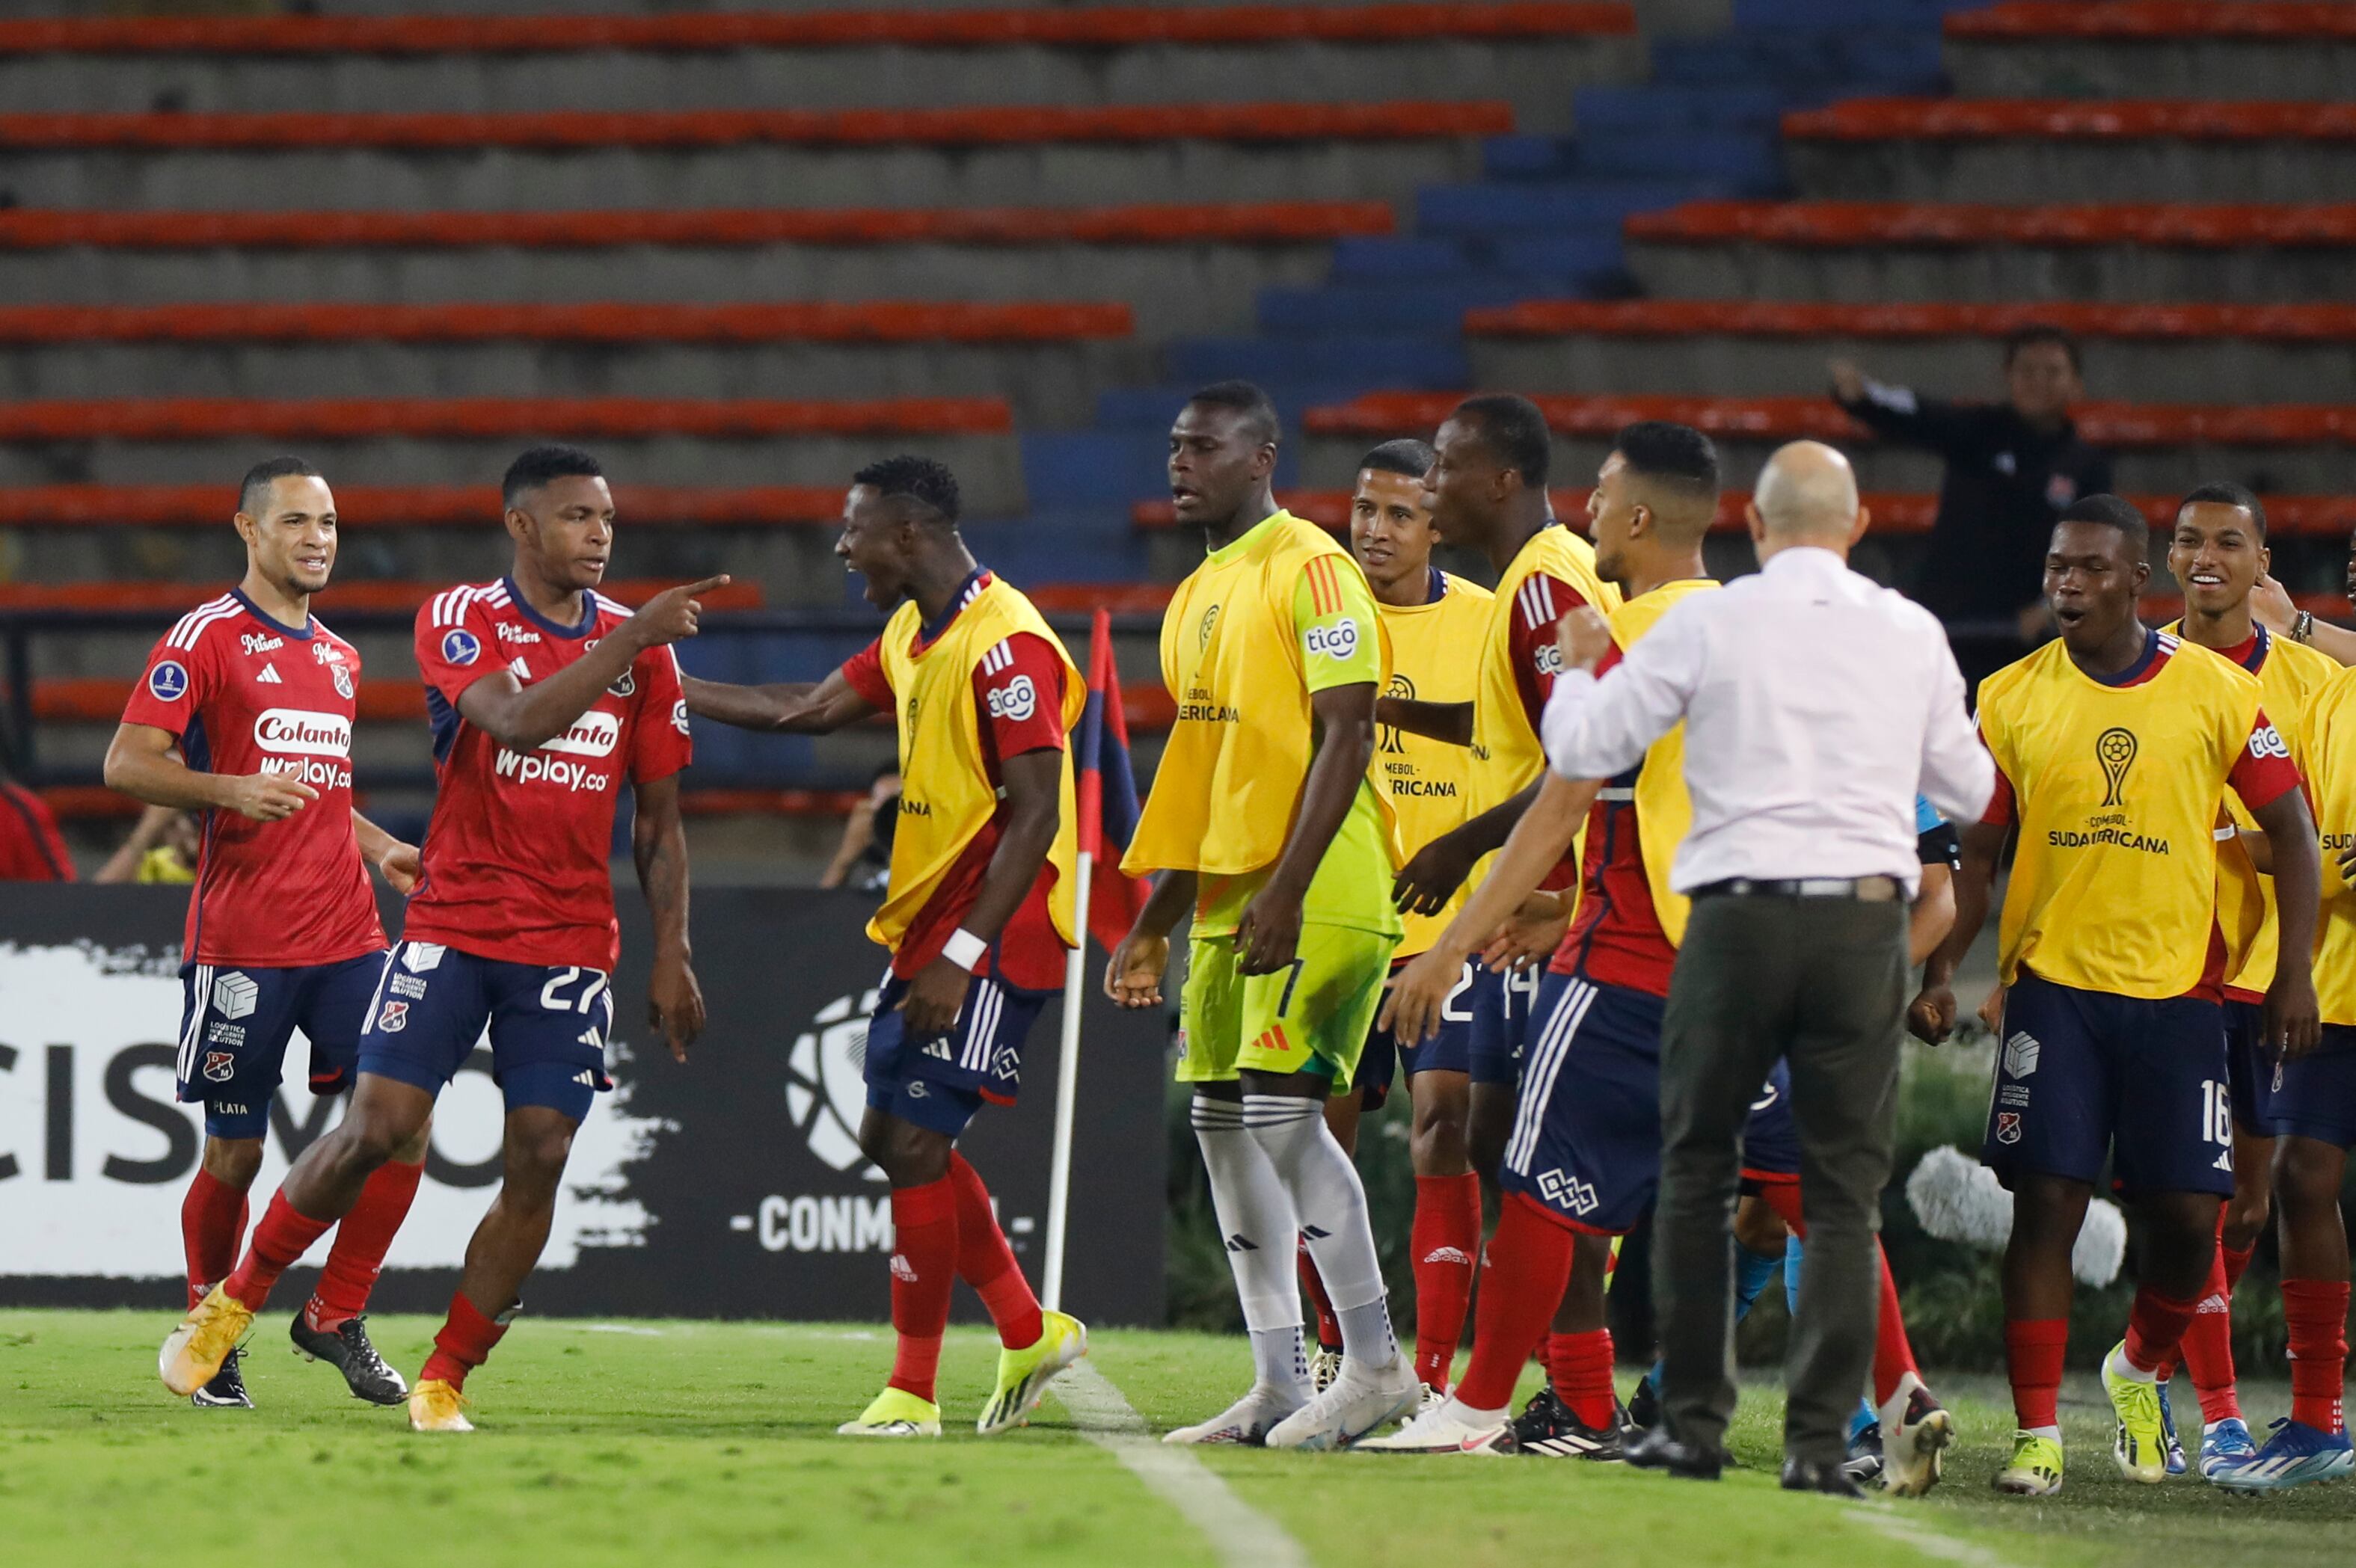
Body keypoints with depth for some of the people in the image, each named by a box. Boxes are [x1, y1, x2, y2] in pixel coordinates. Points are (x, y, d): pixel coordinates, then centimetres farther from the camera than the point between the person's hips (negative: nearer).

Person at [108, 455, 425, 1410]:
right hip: (240, 943, -6)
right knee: (234, 1151, 0)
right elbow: (127, 764, -10)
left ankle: (336, 1318, 8)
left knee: (403, 1124, -6)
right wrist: (231, 791, -24)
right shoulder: (207, 638, -4)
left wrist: (380, 850, 15)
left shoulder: (337, 659, 18)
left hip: (345, 932, 6)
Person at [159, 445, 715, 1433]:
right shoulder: (459, 621, -4)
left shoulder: (638, 645, 6)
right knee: (377, 1130, -11)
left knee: (538, 1160, -8)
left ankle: (444, 1381, 5)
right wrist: (632, 641, -26)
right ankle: (235, 1301, 11)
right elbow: (518, 721, -24)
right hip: (450, 931, -3)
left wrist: (671, 958, 5)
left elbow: (658, 820, 11)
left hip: (572, 949, 3)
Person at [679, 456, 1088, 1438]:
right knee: (894, 1137, 12)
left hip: (993, 941, -10)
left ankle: (913, 1394, -3)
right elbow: (811, 710, 24)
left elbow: (1036, 814, -21)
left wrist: (963, 956, -25)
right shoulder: (912, 632, 12)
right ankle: (1030, 1334, 23)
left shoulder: (1007, 645, -19)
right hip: (927, 929, 10)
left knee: (915, 1142, -10)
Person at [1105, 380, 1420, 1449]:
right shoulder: (1200, 596, 18)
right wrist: (1152, 927, 21)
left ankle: (1376, 1365, -9)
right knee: (1222, 1117, 7)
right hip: (1226, 896, 9)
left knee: (1281, 1109, -15)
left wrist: (1286, 892, -23)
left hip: (1315, 892, -9)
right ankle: (1279, 1385, 10)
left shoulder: (1311, 571, -9)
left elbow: (1343, 737, -16)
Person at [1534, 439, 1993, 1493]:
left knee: (1697, 1171, 11)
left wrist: (1578, 666, 25)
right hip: (1864, 922, 1)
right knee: (1843, 1191, 3)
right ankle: (1819, 1439, -5)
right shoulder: (1911, 634, 7)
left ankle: (1693, 1424, 10)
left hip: (1739, 920, -1)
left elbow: (1581, 751, 5)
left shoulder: (1709, 625, -1)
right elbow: (1969, 793, 16)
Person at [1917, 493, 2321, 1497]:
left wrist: (2295, 971, -2)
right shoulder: (2011, 699, 3)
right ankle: (2037, 1432, -4)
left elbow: (2290, 829, 5)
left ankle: (2139, 1372, 29)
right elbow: (1980, 851, 10)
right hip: (2053, 984, 0)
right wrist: (1941, 970, -1)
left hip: (2178, 988, 0)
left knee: (2187, 1213, 0)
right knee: (2046, 1201, -7)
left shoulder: (2218, 693, 0)